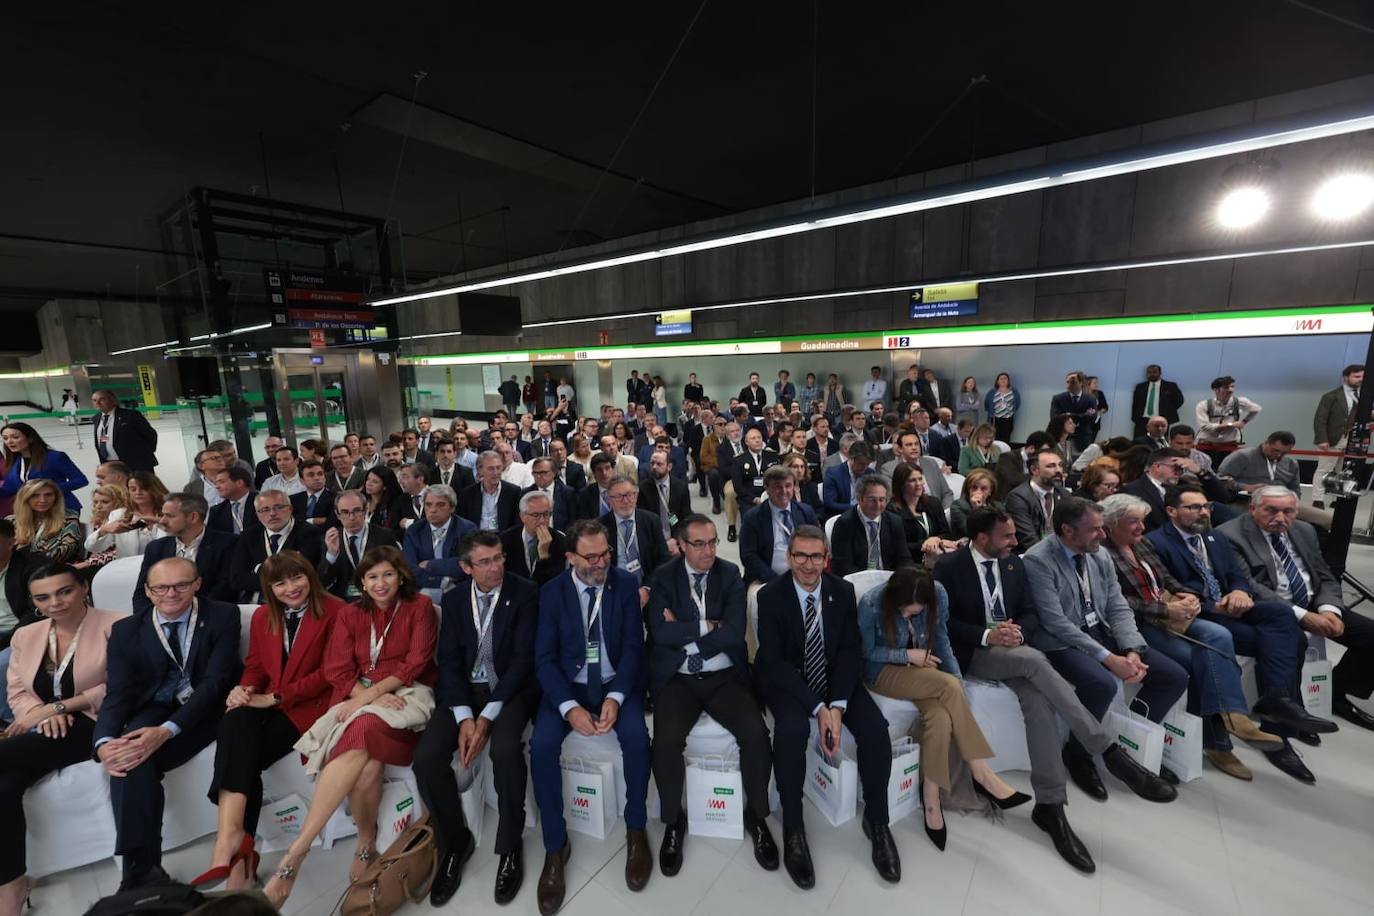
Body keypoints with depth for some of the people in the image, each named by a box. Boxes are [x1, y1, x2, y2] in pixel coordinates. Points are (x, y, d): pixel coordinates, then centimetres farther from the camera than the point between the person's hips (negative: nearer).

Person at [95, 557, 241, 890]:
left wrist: (166, 731, -28)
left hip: (205, 711, -3)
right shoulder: (126, 630, 5)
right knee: (128, 755, -28)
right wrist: (104, 743, -24)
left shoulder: (222, 616, -7)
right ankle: (141, 868, -21)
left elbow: (215, 682, -15)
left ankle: (141, 872, -14)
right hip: (153, 712, 3)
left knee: (137, 758, -25)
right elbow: (118, 694, -4)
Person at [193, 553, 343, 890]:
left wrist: (275, 697, -16)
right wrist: (244, 690, -7)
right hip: (265, 704, 5)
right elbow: (255, 666, 16)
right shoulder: (262, 616, 15)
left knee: (244, 752, -25)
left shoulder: (335, 612, -7)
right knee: (236, 723, -28)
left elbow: (329, 673, -10)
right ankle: (235, 843, -34)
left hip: (308, 705, -5)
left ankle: (234, 844, -15)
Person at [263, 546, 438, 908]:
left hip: (404, 695, -3)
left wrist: (372, 693, -15)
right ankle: (366, 844, -11)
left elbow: (416, 662, -5)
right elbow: (337, 669, 5)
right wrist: (366, 696, -13)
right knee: (367, 763, -29)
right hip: (358, 699, 3)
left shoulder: (420, 607, 3)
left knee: (362, 731, -33)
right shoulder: (350, 614, 14)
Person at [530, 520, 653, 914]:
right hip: (568, 686, 1)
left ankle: (636, 830, 0)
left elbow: (633, 646, -7)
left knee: (637, 736, -27)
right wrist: (570, 706, -22)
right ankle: (556, 846, -1)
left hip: (617, 683, 0)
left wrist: (615, 697, -21)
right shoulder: (552, 592, -4)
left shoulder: (626, 584, -5)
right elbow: (544, 658, -8)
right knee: (542, 745, -24)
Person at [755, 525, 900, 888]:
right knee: (792, 728, -32)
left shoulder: (843, 591, -5)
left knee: (875, 727, -21)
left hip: (835, 677, 3)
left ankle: (876, 821, 4)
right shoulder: (770, 595, -15)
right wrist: (817, 708, -24)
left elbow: (851, 650, -5)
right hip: (786, 679, -3)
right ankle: (793, 829, -10)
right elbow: (773, 661, -17)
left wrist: (837, 706, -19)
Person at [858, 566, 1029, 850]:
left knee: (940, 717, -28)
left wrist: (957, 680, -10)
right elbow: (866, 652, -10)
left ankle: (930, 795, -10)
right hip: (884, 670, -4)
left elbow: (941, 638, 0)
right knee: (948, 687, -28)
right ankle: (981, 774, -12)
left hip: (925, 668, 4)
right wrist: (907, 655, -19)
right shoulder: (871, 604, -24)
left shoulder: (938, 595, -14)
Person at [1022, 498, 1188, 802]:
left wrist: (1132, 651, -11)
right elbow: (1056, 623, -21)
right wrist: (1108, 658, -22)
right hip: (1061, 642, -8)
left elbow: (1118, 608, 5)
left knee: (1175, 676, -3)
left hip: (1102, 633, 8)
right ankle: (1078, 754, -4)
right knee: (1103, 684, -33)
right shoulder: (1037, 561, -19)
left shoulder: (1099, 556, 5)